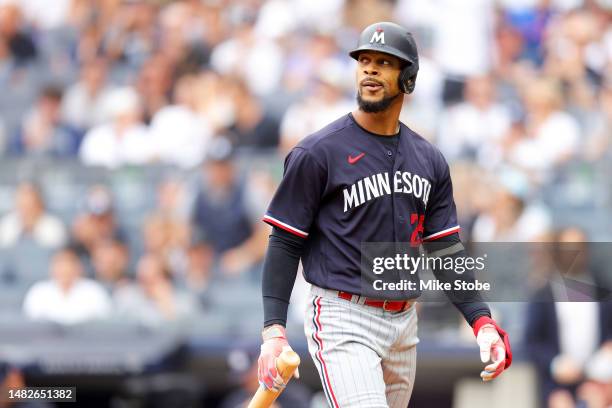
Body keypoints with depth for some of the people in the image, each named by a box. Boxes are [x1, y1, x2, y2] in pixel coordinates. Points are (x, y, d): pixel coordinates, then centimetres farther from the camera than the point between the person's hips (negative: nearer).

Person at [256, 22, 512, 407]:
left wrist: (482, 321, -1)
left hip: (404, 323, 6)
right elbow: (285, 244, -6)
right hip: (343, 320, -6)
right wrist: (273, 330, -15)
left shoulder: (429, 161, 11)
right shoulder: (318, 153, -6)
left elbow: (446, 250, 12)